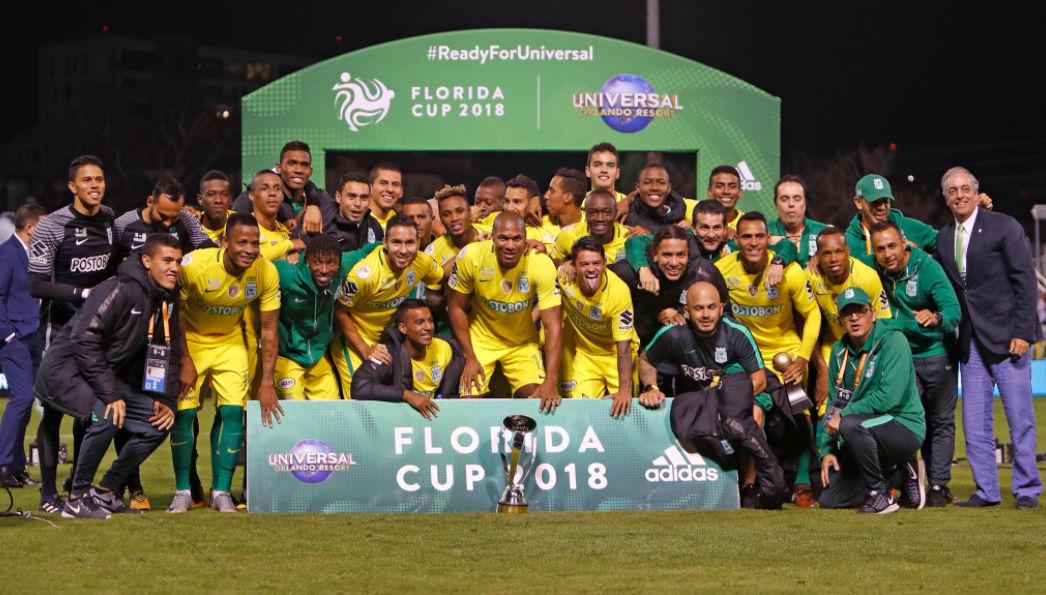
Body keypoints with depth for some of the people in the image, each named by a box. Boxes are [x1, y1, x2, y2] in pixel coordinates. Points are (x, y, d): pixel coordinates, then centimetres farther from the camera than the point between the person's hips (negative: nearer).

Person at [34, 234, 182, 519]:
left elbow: (168, 355, 16)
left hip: (108, 375, 9)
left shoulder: (166, 303, 6)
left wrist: (166, 399, 1)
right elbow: (83, 339, -27)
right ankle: (77, 498, -17)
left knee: (159, 422, 0)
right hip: (67, 368, -9)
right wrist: (110, 394, -26)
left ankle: (106, 491, 11)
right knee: (107, 416, -33)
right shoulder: (121, 290, -22)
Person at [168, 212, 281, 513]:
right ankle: (182, 491, 5)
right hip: (191, 339, -2)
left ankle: (221, 491, 2)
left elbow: (269, 329, -12)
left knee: (233, 411, -10)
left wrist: (267, 382, -14)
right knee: (184, 412, -9)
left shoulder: (267, 272, -21)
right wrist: (185, 362, -13)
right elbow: (175, 313, -13)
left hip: (231, 341, 2)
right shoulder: (194, 265, -30)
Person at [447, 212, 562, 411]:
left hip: (523, 342, 0)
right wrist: (470, 358, -12)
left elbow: (552, 325, -24)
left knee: (535, 398, -17)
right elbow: (456, 306, -8)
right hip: (481, 338, 0)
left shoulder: (541, 265, -26)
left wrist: (550, 381, -31)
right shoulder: (471, 256, -23)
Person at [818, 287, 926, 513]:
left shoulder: (893, 340, -13)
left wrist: (844, 415, -19)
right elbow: (835, 404, 13)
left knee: (850, 425, -37)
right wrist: (827, 450, 2)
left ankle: (881, 495, -18)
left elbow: (889, 398, -24)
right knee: (829, 501, -2)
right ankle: (901, 471, 15)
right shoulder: (839, 351, 9)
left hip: (905, 425, -8)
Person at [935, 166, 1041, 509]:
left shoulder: (1004, 227, -4)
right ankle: (986, 491, 10)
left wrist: (1022, 332, -13)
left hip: (1006, 335, -5)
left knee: (1020, 417, -2)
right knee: (974, 422, 4)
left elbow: (1025, 281, -7)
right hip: (971, 340, 5)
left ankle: (1027, 490, 4)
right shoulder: (943, 239, 12)